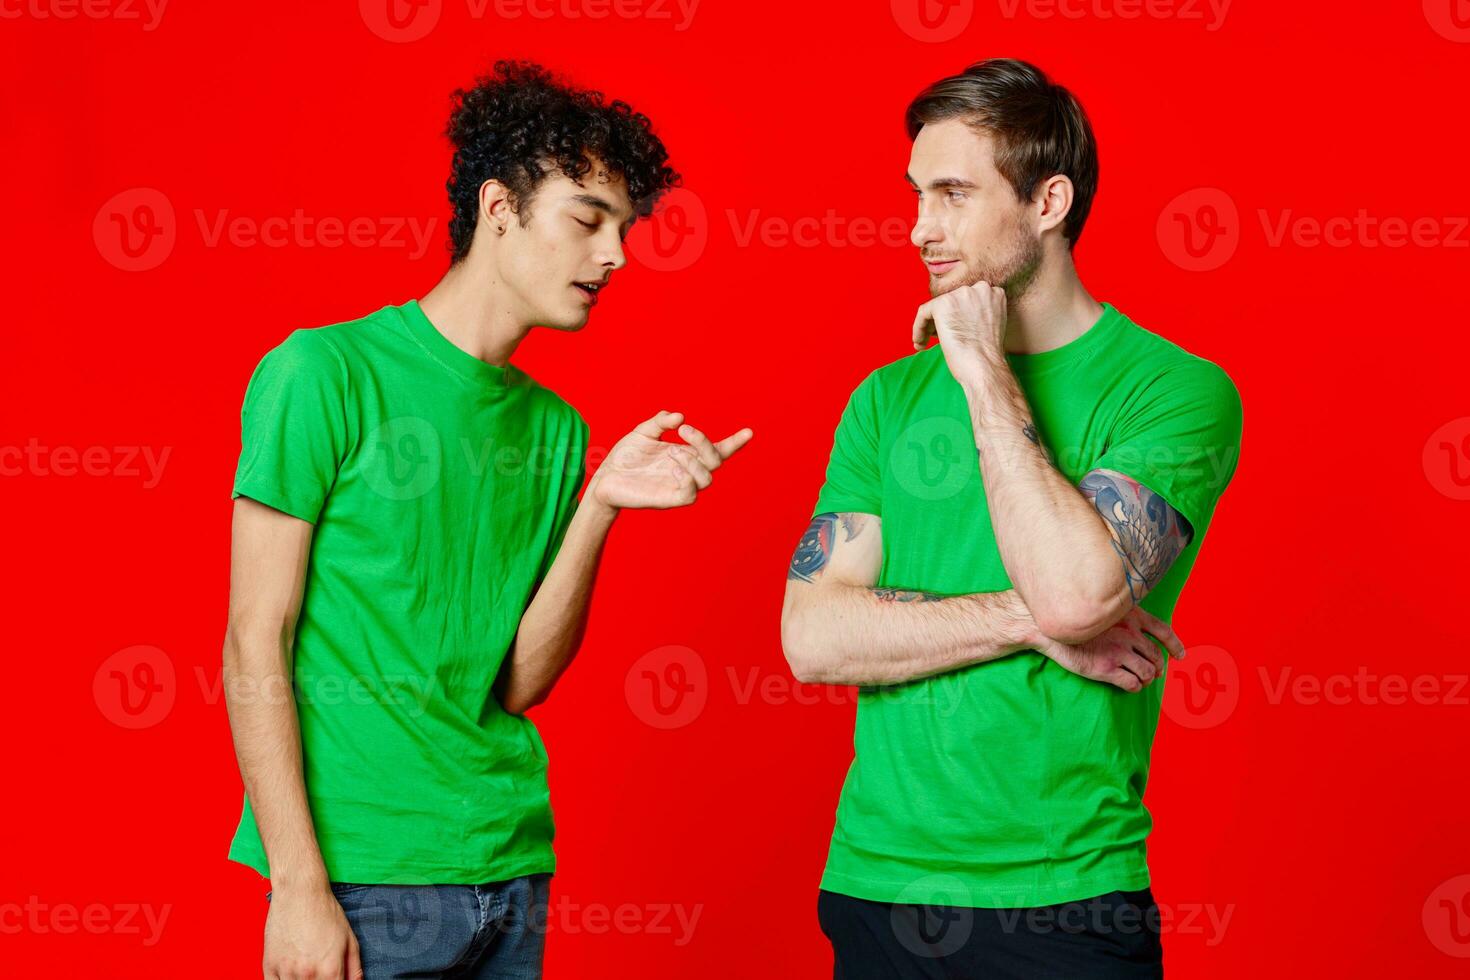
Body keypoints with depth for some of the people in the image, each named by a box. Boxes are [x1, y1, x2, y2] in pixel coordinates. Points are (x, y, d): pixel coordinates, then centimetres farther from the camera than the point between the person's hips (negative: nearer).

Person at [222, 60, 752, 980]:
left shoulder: (554, 427, 10)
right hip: (360, 869, -6)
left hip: (510, 871, 6)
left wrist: (599, 506, -6)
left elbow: (517, 682, 5)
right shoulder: (326, 371, -7)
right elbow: (256, 650, -10)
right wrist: (299, 889, -15)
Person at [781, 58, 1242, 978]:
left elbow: (1077, 589, -24)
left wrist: (985, 374, -15)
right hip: (875, 883, 4)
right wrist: (1029, 620, -14)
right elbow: (814, 636, -3)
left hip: (1062, 903, -4)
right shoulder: (889, 396, 6)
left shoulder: (1177, 388, -7)